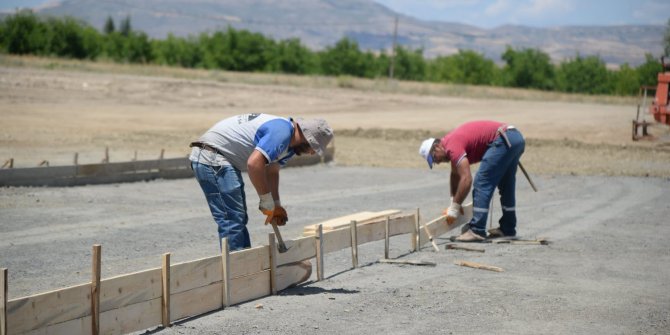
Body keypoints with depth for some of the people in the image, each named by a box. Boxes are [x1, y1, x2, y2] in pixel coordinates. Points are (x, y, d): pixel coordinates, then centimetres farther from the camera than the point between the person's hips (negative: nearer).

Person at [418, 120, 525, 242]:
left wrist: (454, 208, -10)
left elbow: (466, 179, -18)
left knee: (482, 183, -8)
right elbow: (455, 175, 29)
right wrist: (454, 204, 25)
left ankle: (477, 231, -10)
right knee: (506, 185, 22)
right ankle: (508, 228, 29)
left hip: (503, 140, -11)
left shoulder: (452, 145, -11)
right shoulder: (452, 140, 19)